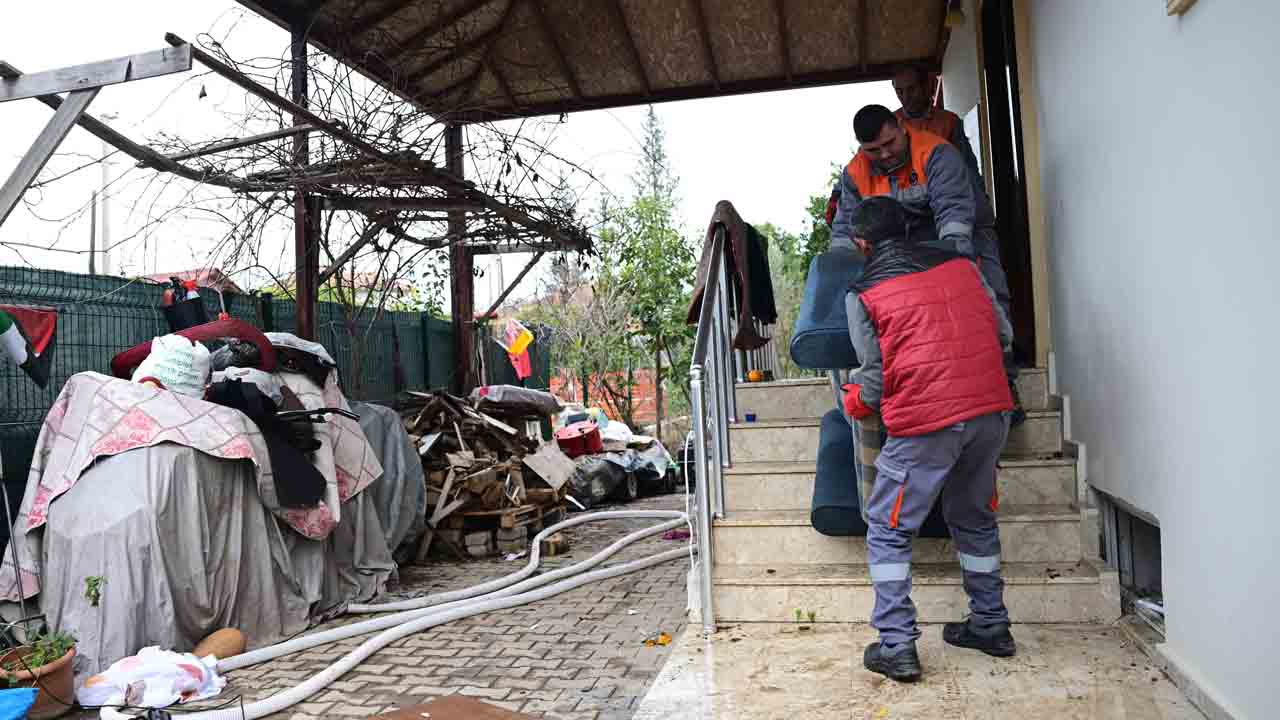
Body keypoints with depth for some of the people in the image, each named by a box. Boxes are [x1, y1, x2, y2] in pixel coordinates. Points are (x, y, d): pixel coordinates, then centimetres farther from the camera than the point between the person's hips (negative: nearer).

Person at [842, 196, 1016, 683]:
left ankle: (897, 646, 6)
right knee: (974, 518, 23)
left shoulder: (862, 292, 0)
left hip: (925, 422, -5)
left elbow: (875, 374, -2)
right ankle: (990, 625, 34)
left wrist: (855, 403, 18)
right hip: (989, 411, 6)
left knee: (888, 530, 8)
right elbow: (1004, 335, 15)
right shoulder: (960, 265, 13)